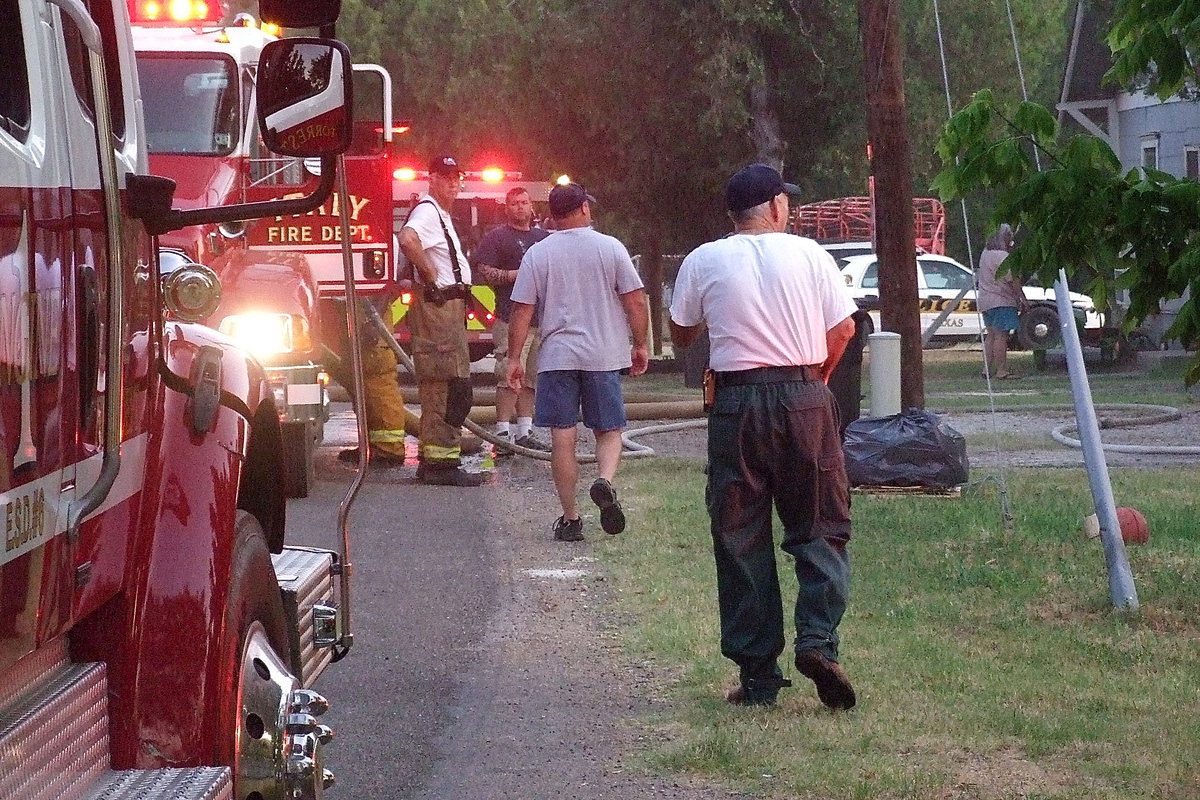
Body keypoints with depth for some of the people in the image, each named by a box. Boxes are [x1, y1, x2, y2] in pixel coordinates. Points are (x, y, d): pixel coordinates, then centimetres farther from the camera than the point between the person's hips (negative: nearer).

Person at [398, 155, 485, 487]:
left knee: (439, 389, 13)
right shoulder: (427, 211, -12)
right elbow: (408, 239, -34)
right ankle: (442, 462, -14)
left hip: (450, 307, 11)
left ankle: (431, 459, 18)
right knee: (449, 385, -13)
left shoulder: (442, 215, 21)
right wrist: (430, 276, -24)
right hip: (437, 306, -11)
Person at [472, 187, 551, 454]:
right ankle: (503, 434, -10)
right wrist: (517, 275, -13)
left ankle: (524, 432, 13)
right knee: (509, 378, -11)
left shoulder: (544, 237, 20)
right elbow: (483, 272, -8)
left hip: (543, 318, 6)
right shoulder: (496, 237, 1)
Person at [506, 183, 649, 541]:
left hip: (557, 357, 0)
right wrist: (640, 346, 10)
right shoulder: (610, 248, -1)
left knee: (562, 438, 5)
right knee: (608, 431, 11)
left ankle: (570, 518, 6)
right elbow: (636, 302, -2)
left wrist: (514, 358, 5)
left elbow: (521, 310, -1)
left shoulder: (537, 254, 0)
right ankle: (605, 480, -18)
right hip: (604, 356, 0)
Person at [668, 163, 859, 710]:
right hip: (804, 398, 0)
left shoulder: (703, 262, 2)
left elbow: (681, 335, 12)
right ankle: (817, 639, -12)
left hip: (736, 403, 0)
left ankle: (757, 674, 5)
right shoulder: (808, 255, 1)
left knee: (740, 540, 6)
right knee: (819, 528, 8)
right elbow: (843, 327, 2)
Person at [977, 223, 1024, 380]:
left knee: (991, 336, 13)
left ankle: (987, 369, 13)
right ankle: (1001, 371, -8)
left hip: (986, 301, 9)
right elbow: (1013, 281, -18)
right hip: (1002, 301, -9)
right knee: (1001, 336, -7)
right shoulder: (1002, 256, -16)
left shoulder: (985, 254, 13)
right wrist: (1023, 299, -14)